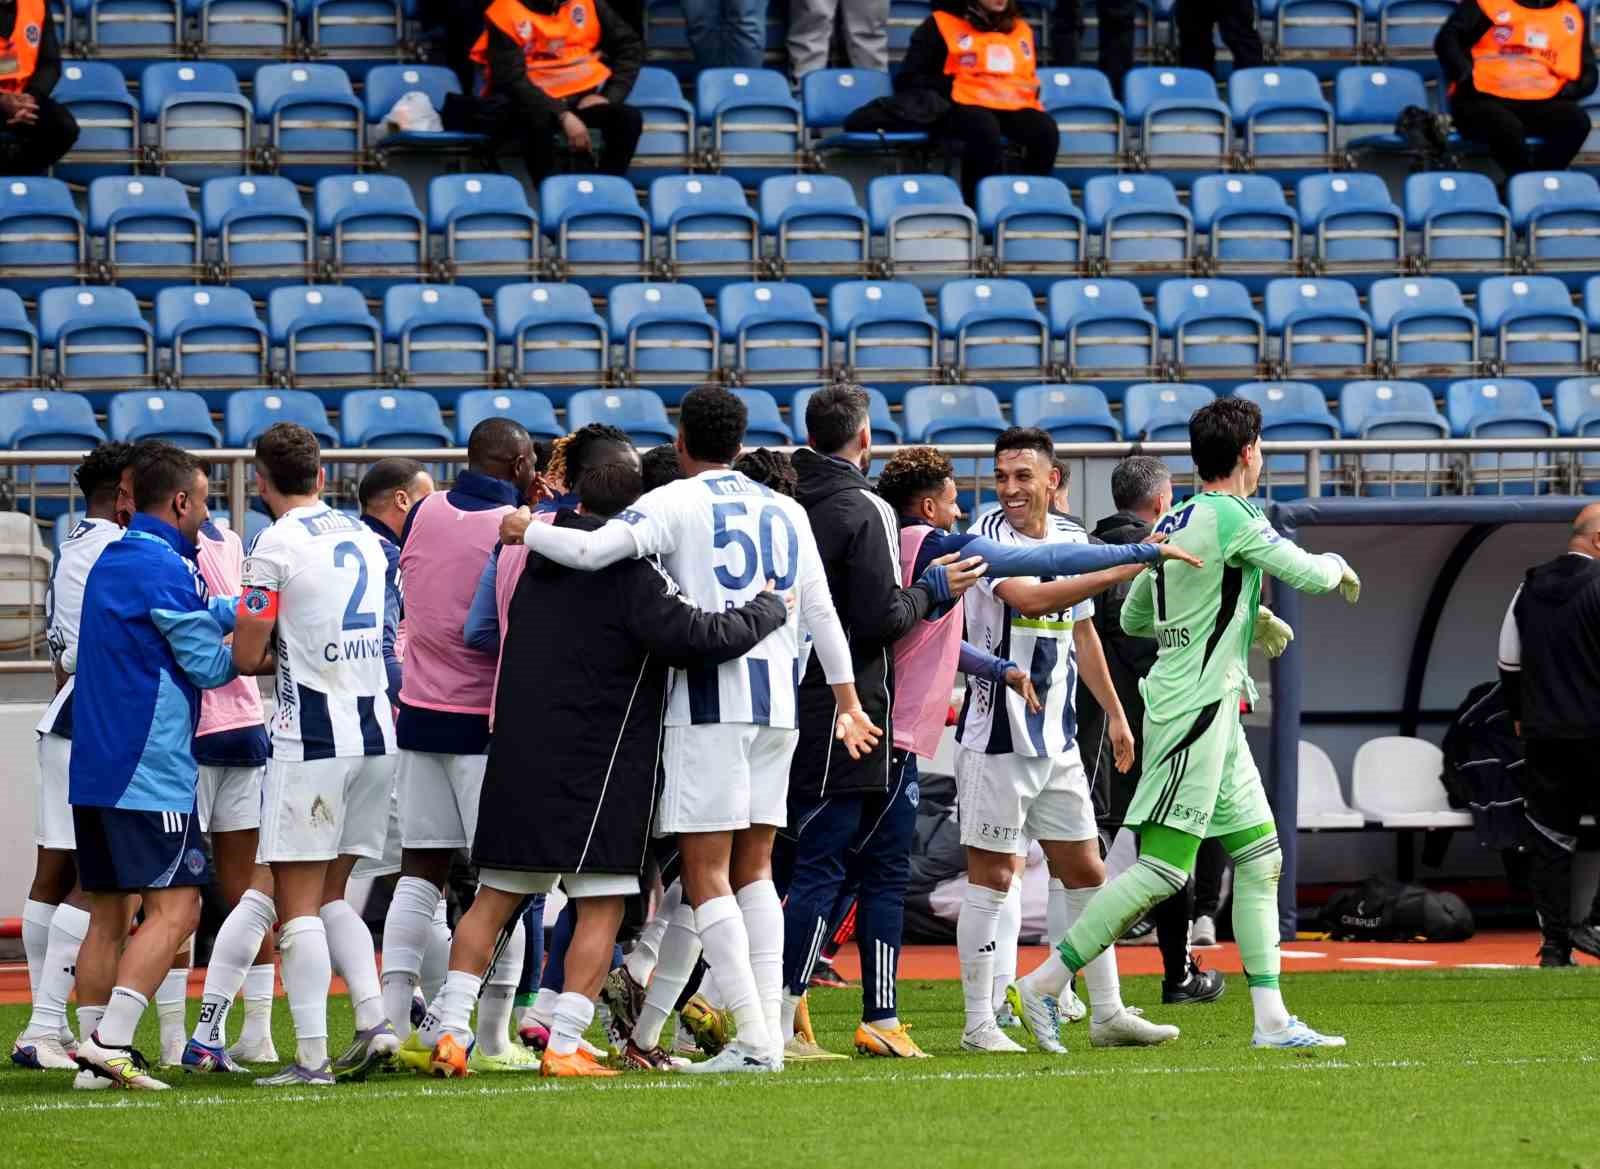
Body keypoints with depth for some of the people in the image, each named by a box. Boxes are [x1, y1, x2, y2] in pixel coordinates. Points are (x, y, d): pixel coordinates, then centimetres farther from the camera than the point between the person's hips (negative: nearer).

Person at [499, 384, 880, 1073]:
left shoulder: (677, 502, -3)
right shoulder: (786, 512, 16)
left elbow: (592, 551, -17)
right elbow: (821, 614, 19)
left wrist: (526, 529, 1)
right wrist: (849, 703, 28)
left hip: (710, 698, -6)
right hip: (778, 701, 6)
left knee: (706, 876, -5)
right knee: (752, 870, 11)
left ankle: (754, 1039, -13)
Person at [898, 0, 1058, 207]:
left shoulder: (1020, 28, 26)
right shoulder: (942, 24, 11)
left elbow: (1030, 80, 35)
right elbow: (907, 80, 4)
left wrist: (1032, 90, 9)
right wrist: (952, 88, -9)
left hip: (1014, 107, 4)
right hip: (964, 105, -4)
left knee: (1046, 130, -31)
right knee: (985, 130, -40)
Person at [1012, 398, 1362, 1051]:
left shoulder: (1174, 524, 13)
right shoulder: (1229, 518, -14)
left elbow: (1134, 618, 21)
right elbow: (1309, 575, -15)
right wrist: (1336, 567, 11)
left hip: (1213, 716, 10)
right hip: (1195, 710, -10)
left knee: (1260, 858, 9)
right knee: (1164, 869, -11)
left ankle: (1271, 1019, 8)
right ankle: (1041, 986, -9)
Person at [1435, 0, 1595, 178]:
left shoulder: (1572, 15, 18)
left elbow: (1587, 75, 20)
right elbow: (1447, 39, 2)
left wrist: (1569, 90, -3)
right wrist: (1466, 77, -14)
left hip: (1539, 104, 4)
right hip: (1483, 99, -4)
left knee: (1577, 120, -28)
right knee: (1507, 128, -37)